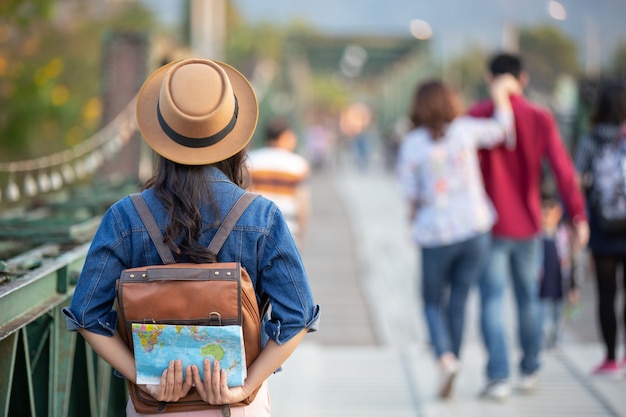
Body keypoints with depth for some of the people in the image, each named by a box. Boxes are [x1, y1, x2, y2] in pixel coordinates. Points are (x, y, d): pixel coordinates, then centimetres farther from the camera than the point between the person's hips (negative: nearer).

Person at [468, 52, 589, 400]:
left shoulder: (478, 116, -7)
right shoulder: (541, 119, -2)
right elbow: (563, 169, -8)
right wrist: (579, 215, -8)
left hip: (490, 225, -3)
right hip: (528, 225, 3)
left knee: (492, 301, -1)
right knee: (528, 297, 17)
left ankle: (499, 378, -10)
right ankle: (531, 372, 26)